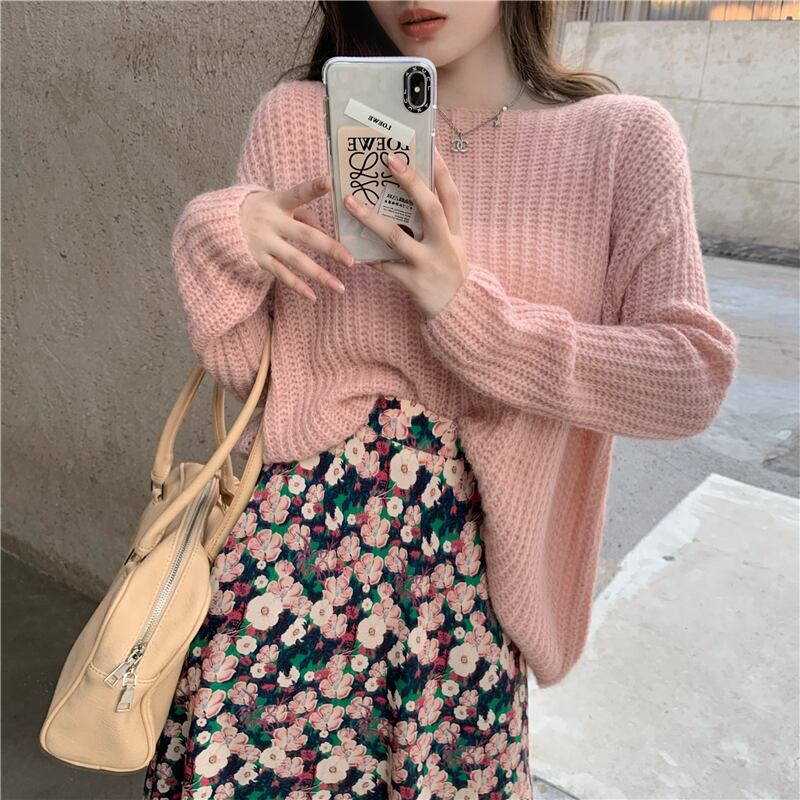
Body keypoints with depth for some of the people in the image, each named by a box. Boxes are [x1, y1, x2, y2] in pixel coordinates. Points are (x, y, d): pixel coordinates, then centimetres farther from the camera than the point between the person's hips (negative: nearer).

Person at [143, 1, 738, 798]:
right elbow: (239, 364, 4)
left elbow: (691, 380, -10)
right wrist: (215, 238, -15)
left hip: (465, 558, 0)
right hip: (294, 525, 2)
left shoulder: (624, 137, -1)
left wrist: (468, 308, -18)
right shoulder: (296, 118, 3)